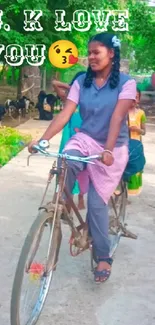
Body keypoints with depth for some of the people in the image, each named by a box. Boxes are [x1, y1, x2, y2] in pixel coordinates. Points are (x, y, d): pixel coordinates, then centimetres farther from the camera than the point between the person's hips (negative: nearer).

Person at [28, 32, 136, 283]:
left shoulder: (126, 82, -9)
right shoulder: (81, 82, 1)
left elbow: (117, 117, -21)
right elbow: (65, 114, -8)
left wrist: (108, 150, -33)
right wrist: (42, 139, -20)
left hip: (113, 149, -3)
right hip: (85, 139, 3)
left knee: (96, 202, -5)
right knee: (66, 164, -33)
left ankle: (104, 257, 14)